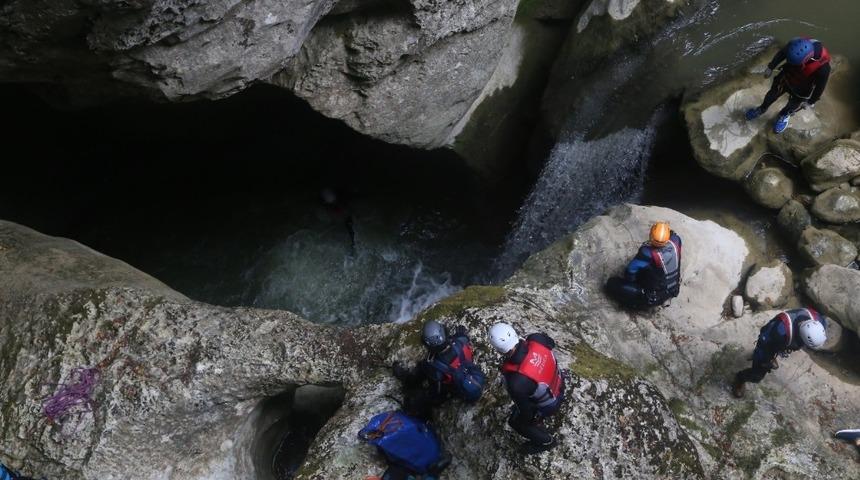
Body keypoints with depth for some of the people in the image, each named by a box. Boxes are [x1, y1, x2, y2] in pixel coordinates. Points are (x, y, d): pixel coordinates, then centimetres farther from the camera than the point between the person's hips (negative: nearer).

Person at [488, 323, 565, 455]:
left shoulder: (517, 383, -44)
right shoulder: (536, 339, -30)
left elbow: (525, 409, -24)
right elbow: (551, 343, -3)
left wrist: (528, 420, -1)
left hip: (549, 404, -5)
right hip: (559, 385, 6)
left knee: (516, 421, 22)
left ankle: (546, 441, 43)